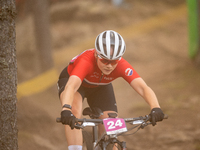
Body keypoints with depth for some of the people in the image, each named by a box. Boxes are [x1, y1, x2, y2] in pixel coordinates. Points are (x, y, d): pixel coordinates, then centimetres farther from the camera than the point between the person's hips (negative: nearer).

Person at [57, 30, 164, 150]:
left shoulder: (122, 66, -33)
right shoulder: (86, 61, -42)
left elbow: (143, 87, -44)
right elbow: (71, 86, -57)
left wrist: (155, 108, -63)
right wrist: (66, 110, -75)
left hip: (100, 87, 3)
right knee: (74, 111, -36)